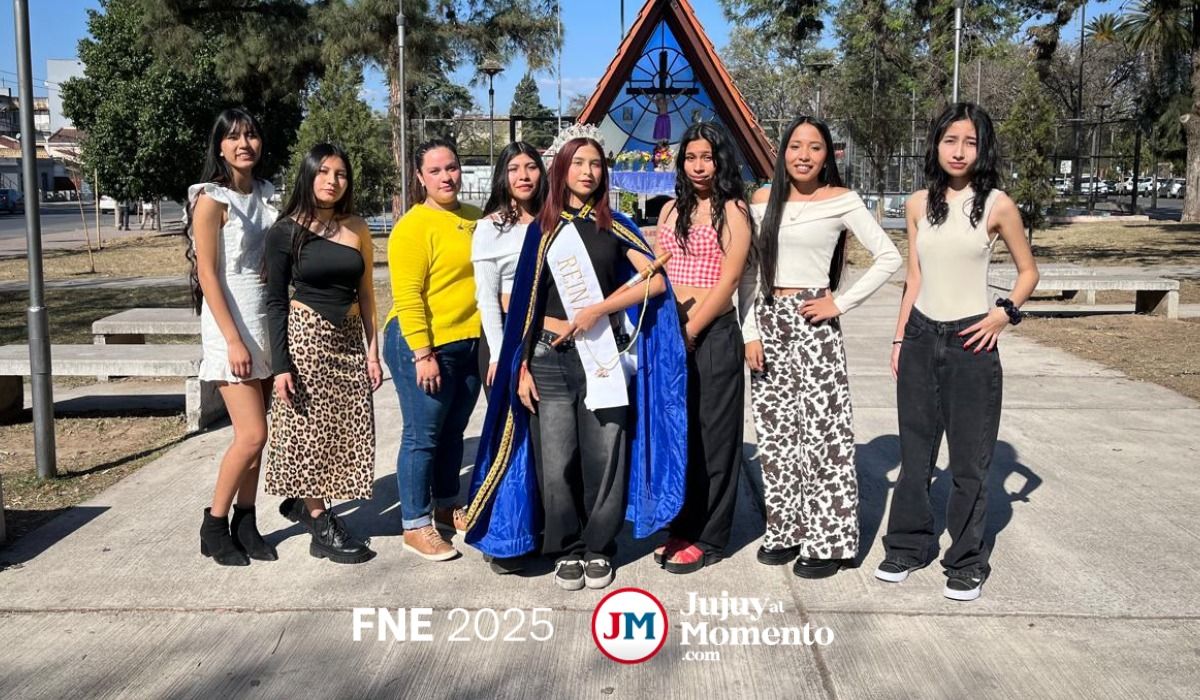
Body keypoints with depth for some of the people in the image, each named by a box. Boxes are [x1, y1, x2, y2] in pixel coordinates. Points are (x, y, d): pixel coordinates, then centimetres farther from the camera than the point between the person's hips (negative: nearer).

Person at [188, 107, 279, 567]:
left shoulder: (265, 193, 11)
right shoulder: (211, 200, -8)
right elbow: (207, 275, -12)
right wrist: (233, 340, -17)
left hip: (268, 323, 6)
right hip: (231, 325, -6)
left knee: (256, 433, 9)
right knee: (252, 434, -8)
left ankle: (245, 522, 20)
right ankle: (214, 527, 9)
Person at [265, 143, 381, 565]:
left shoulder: (357, 229, 6)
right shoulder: (286, 231, -5)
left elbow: (365, 293, 10)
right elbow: (275, 301, -6)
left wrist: (373, 351, 6)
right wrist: (280, 365, -12)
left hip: (349, 339, 5)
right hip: (306, 337, -4)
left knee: (344, 429, 6)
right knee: (311, 431, 1)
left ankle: (304, 503, 28)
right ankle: (323, 529, 10)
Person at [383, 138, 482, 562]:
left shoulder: (475, 219, 9)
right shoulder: (413, 226, -12)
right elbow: (408, 297, -16)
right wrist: (423, 354, -20)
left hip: (469, 344, 7)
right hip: (425, 346, -7)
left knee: (453, 432, 19)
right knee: (422, 436, 2)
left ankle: (447, 506, 35)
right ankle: (416, 526, 14)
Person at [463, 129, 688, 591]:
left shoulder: (615, 227, 8)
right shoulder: (541, 230, 9)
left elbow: (655, 280, -3)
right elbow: (525, 304, 7)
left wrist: (597, 309, -13)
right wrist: (521, 367, 0)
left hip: (604, 355, 0)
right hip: (550, 357, 0)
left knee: (604, 457, 1)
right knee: (555, 460, 1)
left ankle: (598, 548, 18)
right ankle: (567, 550, 17)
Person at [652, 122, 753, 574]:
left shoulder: (733, 210, -3)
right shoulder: (672, 209, 15)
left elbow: (728, 279, -10)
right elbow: (659, 270, 15)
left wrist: (691, 330, -12)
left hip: (713, 333, -6)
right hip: (670, 331, 6)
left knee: (711, 434, 1)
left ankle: (708, 538, 11)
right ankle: (680, 527, 24)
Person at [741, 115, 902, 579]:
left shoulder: (842, 201, -1)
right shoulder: (763, 200, 9)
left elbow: (888, 258, -3)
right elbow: (750, 270, 9)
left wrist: (841, 303, -8)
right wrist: (750, 331, 1)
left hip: (813, 323, -4)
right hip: (768, 320, 4)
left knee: (820, 429, -3)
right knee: (774, 431, 8)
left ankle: (828, 540, 9)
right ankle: (785, 531, 21)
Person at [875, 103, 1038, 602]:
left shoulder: (997, 205, -3)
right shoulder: (919, 204, 7)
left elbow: (1028, 271, 6)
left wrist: (1006, 312, -10)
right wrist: (900, 339, 9)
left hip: (970, 341, -3)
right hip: (921, 337, 4)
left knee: (969, 458, 3)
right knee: (914, 451, 11)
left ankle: (967, 563, 17)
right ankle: (907, 546, 25)